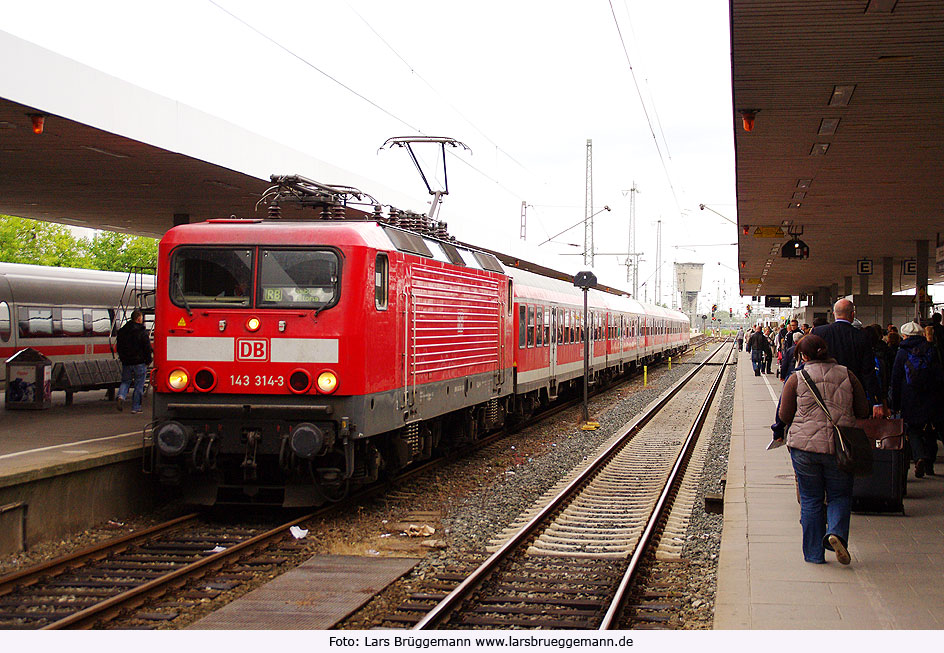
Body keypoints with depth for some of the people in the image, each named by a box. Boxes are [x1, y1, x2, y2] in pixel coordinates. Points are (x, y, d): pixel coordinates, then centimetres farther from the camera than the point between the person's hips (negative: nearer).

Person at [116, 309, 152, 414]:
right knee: (139, 386, 4)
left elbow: (118, 347, 14)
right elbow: (147, 348, -11)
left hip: (126, 363, 5)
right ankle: (135, 407, 5)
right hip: (139, 362, -5)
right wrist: (148, 360, 1)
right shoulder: (142, 332, -11)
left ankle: (121, 396, -11)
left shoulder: (122, 331, 7)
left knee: (125, 381, 18)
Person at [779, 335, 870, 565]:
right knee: (840, 496, 15)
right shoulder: (847, 375, 2)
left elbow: (784, 416, 1)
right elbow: (863, 411, 6)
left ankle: (814, 553, 12)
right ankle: (836, 533, -12)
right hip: (840, 447, 1)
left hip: (804, 445, -1)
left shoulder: (796, 379, -3)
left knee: (810, 500, 10)